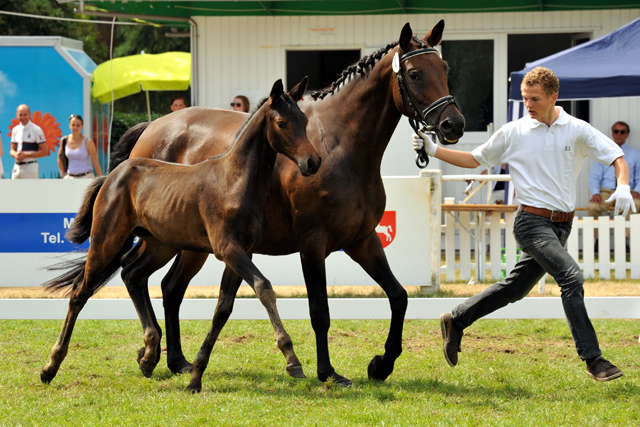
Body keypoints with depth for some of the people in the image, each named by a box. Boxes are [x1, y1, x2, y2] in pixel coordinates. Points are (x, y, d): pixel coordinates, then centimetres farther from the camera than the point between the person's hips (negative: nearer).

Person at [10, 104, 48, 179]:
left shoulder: (36, 130, -7)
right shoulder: (15, 130, 12)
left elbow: (44, 151, -8)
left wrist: (26, 155, -16)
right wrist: (15, 155, -7)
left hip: (30, 167, -6)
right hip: (17, 167, 6)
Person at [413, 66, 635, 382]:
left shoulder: (577, 131, 3)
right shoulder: (513, 133, 1)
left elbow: (616, 157, 3)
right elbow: (475, 159, 13)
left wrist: (623, 187, -16)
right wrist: (433, 151, 3)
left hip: (561, 225, 3)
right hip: (532, 222, -3)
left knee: (515, 288, 10)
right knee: (571, 276, -22)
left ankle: (456, 321, 29)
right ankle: (593, 359, -21)